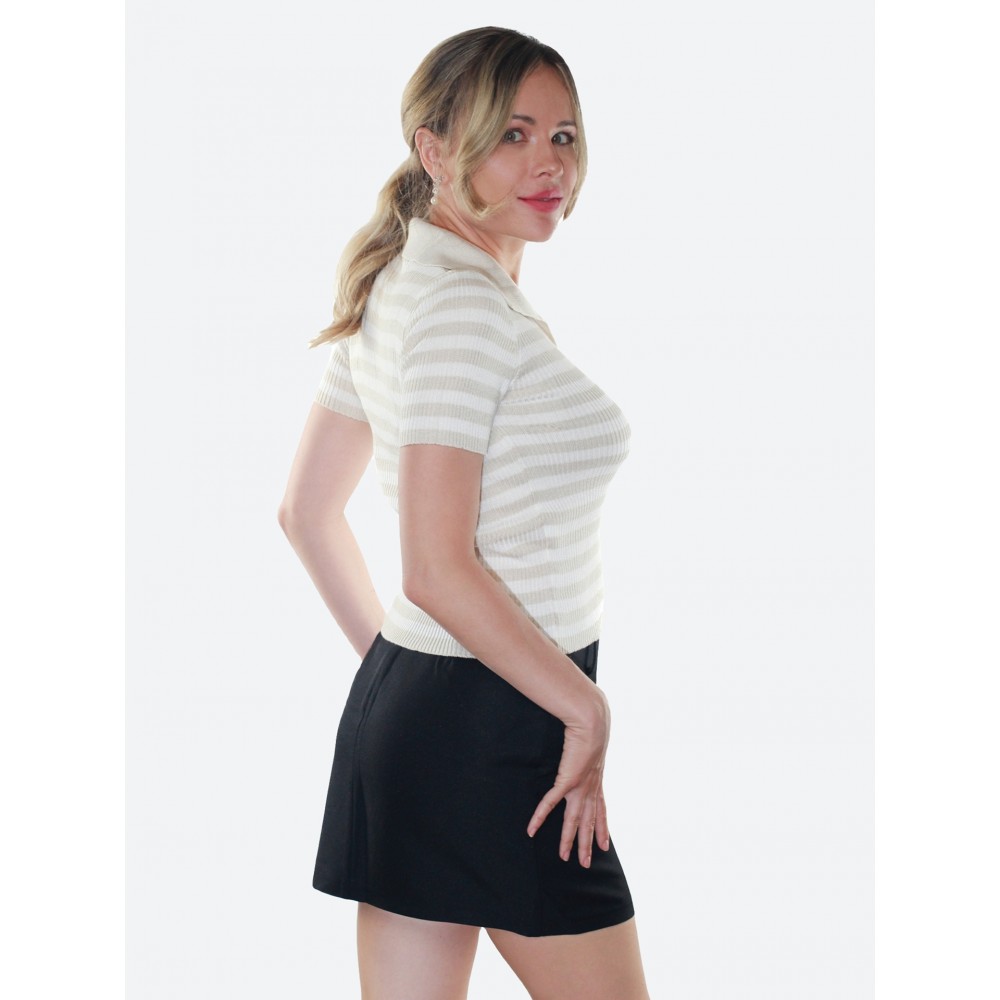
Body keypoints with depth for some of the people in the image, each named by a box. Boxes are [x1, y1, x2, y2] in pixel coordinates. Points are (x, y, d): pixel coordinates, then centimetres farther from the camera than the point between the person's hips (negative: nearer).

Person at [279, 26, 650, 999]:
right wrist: (587, 708, -15)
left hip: (404, 700, 9)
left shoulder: (397, 286, 11)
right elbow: (440, 572, -23)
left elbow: (306, 508, 18)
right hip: (492, 730, -9)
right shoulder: (464, 304, -18)